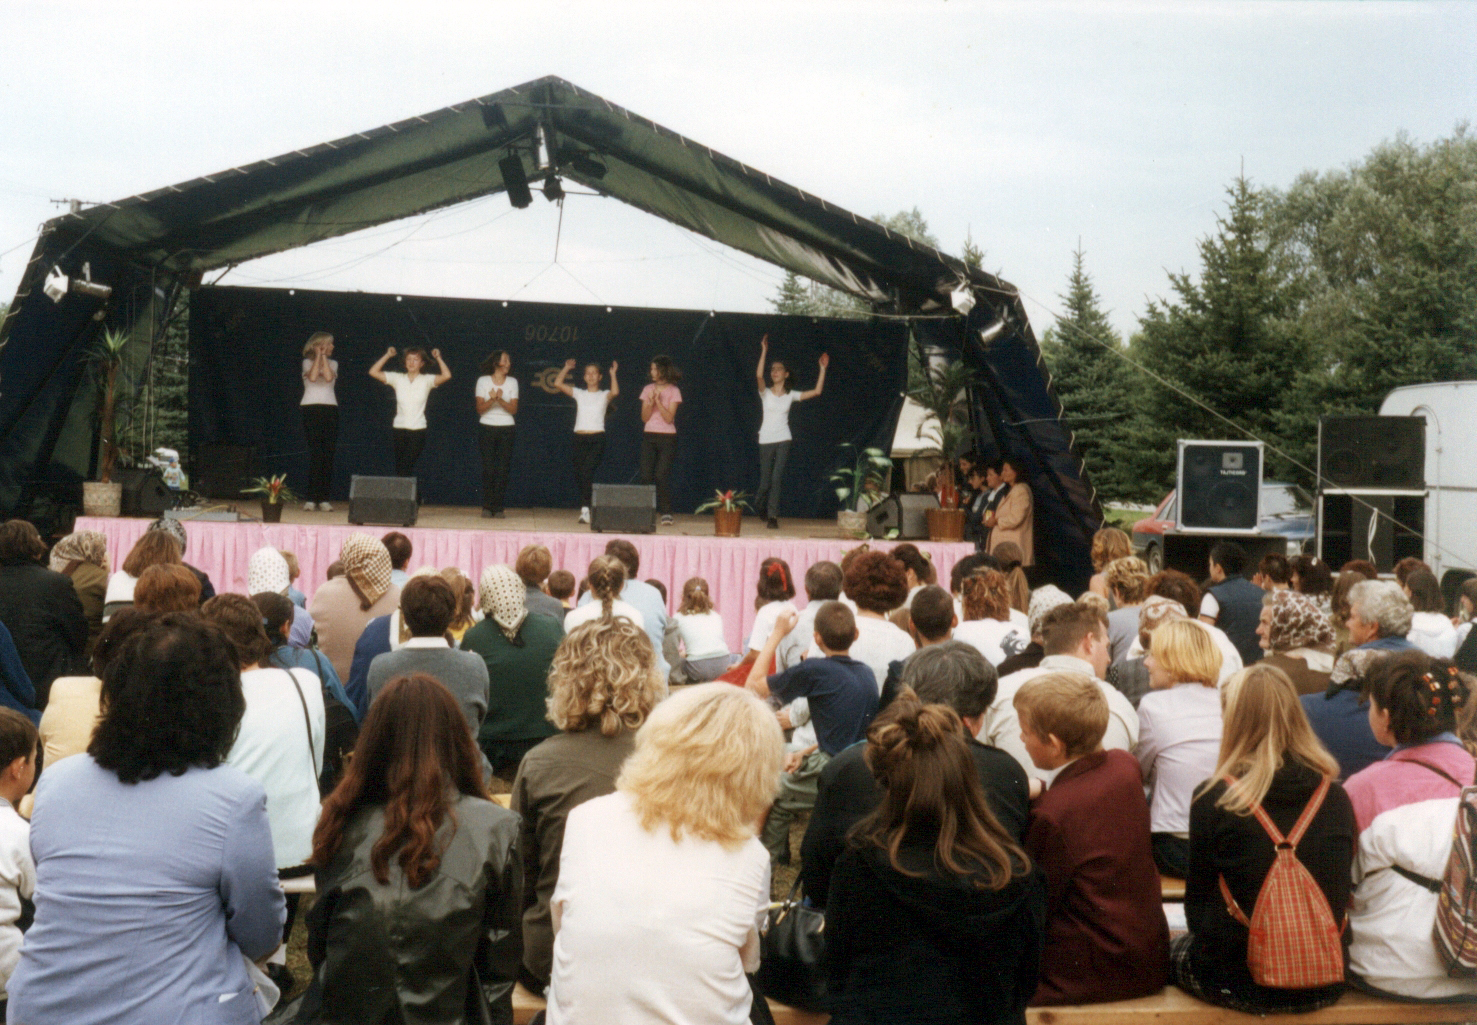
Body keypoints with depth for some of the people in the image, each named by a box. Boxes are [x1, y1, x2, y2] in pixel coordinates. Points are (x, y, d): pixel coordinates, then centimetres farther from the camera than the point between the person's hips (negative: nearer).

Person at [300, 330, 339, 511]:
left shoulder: (333, 363, 14)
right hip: (311, 408, -3)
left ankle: (323, 499, -2)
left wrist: (324, 356, -3)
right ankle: (311, 498, -10)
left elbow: (329, 377, -8)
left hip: (330, 409, 3)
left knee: (328, 454, -4)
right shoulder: (307, 362, 7)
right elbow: (312, 377, -15)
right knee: (316, 453, -12)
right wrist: (318, 355, -6)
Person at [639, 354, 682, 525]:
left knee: (661, 476, -12)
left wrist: (658, 401, -15)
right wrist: (650, 403, -11)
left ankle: (666, 513, -5)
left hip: (667, 437, -4)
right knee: (646, 476, -5)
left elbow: (669, 418, -9)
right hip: (649, 436, 4)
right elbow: (644, 417, 5)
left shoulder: (673, 391, -2)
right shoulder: (648, 389, 9)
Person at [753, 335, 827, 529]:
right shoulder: (765, 393, 1)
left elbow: (817, 391, 6)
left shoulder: (790, 395, 8)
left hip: (783, 440, 1)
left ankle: (772, 516, -4)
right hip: (766, 439, -1)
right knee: (766, 480, 3)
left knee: (776, 478, -10)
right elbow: (759, 376, -19)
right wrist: (764, 352, -22)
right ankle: (759, 506, 33)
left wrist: (822, 369, 3)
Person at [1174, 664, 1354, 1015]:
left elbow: (1197, 905, -3)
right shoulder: (1335, 798, -3)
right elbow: (1341, 896, 8)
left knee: (1174, 949, 26)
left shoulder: (1213, 801, -14)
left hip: (1242, 985, -4)